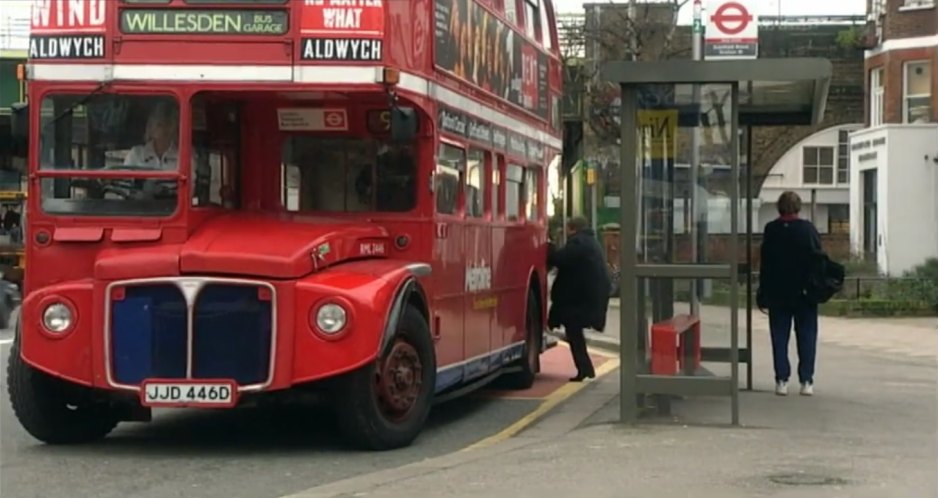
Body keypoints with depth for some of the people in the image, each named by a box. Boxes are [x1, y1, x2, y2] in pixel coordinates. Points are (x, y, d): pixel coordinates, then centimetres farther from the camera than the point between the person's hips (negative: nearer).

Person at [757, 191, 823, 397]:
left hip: (777, 293, 1)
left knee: (779, 337, 5)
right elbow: (818, 258, -4)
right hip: (804, 292, -1)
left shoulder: (770, 230, -3)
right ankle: (806, 381, 3)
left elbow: (764, 263, 1)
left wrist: (763, 292, 6)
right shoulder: (808, 229, -6)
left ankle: (781, 380, 2)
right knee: (806, 336, 6)